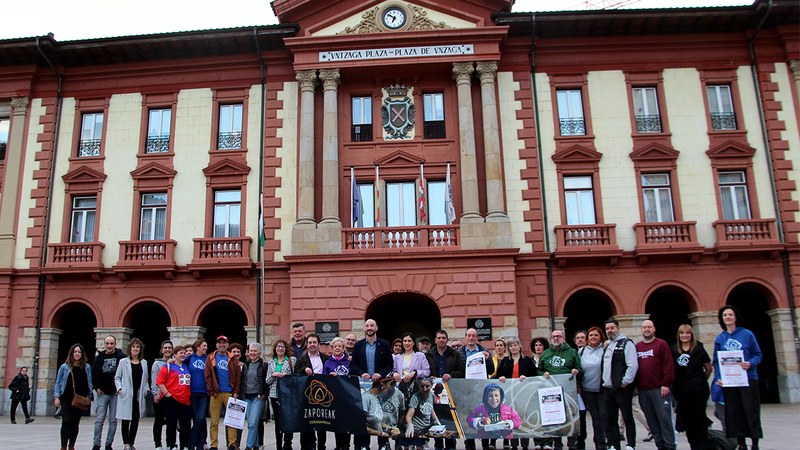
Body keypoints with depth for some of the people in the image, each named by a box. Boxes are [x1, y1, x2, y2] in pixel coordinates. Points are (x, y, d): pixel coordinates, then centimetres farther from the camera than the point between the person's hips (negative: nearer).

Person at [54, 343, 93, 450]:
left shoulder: (87, 367, 6)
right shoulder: (65, 367, 2)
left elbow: (89, 383, 10)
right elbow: (58, 382, 5)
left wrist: (89, 396, 4)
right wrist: (56, 397, -2)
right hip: (67, 398, -2)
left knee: (75, 423, 7)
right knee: (66, 421, -9)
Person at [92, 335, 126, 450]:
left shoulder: (121, 357, -3)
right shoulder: (99, 357, 6)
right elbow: (94, 374, 13)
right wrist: (97, 387, 2)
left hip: (116, 393, -2)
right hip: (102, 393, 2)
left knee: (113, 420, 3)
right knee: (99, 419, -1)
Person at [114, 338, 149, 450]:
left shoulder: (144, 363, 11)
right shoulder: (123, 362, 2)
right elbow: (117, 377, 4)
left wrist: (146, 389, 2)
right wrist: (119, 388, -10)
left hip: (139, 396, 3)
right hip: (126, 396, -3)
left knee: (135, 421, 7)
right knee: (126, 420, -1)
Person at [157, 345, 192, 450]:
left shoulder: (186, 367, 15)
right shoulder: (168, 366, -2)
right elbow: (159, 382, -8)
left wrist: (189, 395, 11)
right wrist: (167, 394, -13)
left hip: (186, 401, 5)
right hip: (171, 400, -5)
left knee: (186, 424, 4)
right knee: (172, 424, 5)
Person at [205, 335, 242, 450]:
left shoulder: (233, 359, 8)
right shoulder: (210, 358, 6)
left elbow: (238, 376, 5)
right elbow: (208, 376, 1)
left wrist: (236, 392, -3)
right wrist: (211, 392, -6)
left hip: (230, 393, 1)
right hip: (215, 394, -1)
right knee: (214, 422, 3)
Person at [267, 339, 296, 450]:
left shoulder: (292, 360, 3)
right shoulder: (271, 362, 12)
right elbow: (267, 381, 11)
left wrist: (286, 375, -13)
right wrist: (274, 375, -8)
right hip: (274, 394, 3)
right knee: (278, 421, 8)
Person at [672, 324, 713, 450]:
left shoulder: (699, 349, -2)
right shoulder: (674, 351, 3)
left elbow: (709, 369, 7)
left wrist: (701, 380, 10)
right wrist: (676, 383, 4)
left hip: (698, 390, -2)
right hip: (681, 391, 2)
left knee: (699, 418, 2)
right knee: (687, 419, 8)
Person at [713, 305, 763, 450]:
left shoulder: (747, 334, 0)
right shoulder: (719, 338, 7)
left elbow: (758, 355, 1)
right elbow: (716, 361, 7)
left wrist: (750, 364, -19)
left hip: (748, 379, -2)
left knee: (751, 411, 0)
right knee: (734, 413, 6)